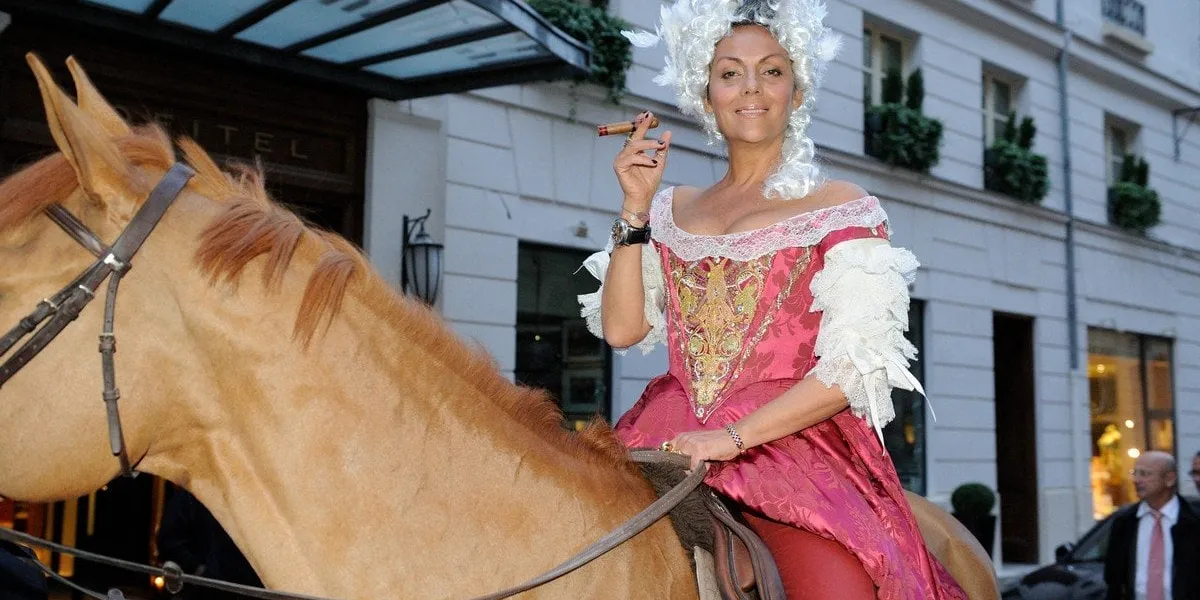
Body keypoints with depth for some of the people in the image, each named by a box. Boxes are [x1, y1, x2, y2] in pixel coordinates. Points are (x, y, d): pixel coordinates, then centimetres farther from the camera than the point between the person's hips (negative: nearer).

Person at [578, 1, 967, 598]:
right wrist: (635, 207, 1)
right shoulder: (674, 210, 17)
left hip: (792, 434, -3)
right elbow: (620, 328, 7)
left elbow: (851, 367, -6)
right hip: (670, 435, 4)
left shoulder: (842, 208, 5)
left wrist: (734, 437, -16)